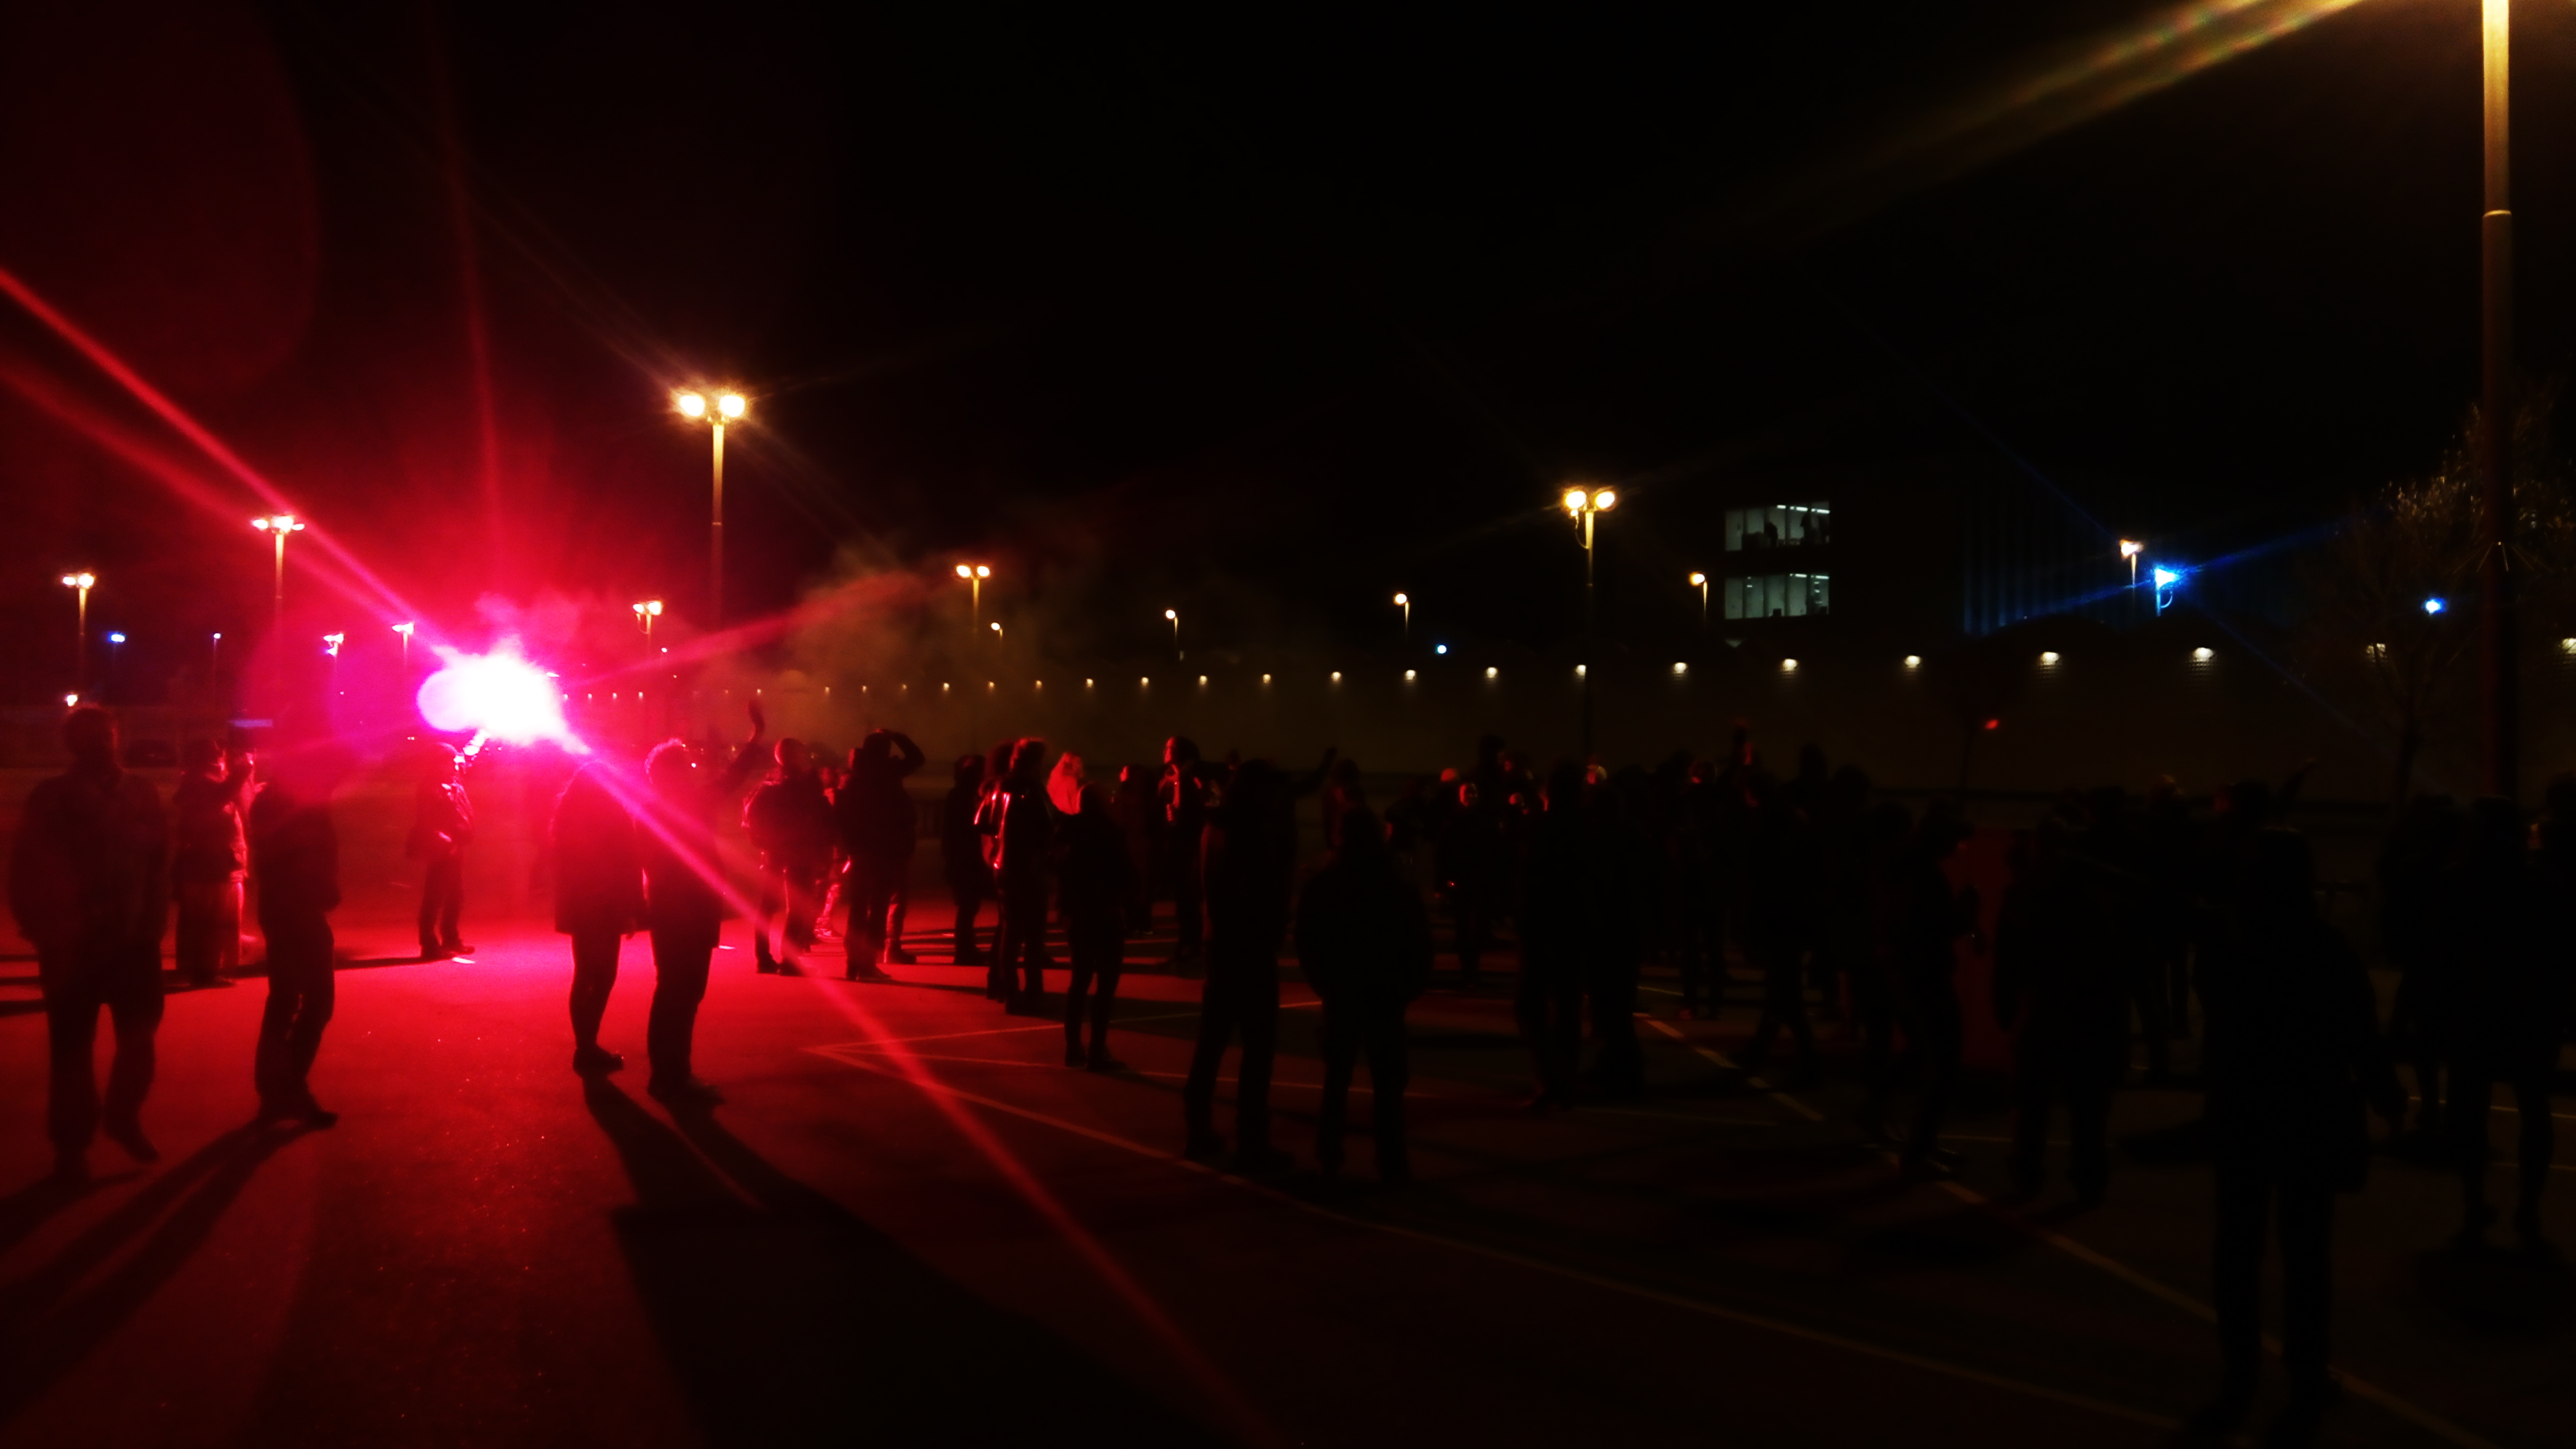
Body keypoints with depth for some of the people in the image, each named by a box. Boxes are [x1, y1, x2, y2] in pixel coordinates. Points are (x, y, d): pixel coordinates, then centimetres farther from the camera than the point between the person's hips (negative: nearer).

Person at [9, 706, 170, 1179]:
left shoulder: (141, 794, 5)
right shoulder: (50, 800, -3)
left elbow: (159, 859, 7)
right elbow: (27, 874, -3)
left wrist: (154, 922, 1)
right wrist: (46, 933, -9)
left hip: (133, 939, 2)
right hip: (73, 943, -2)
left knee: (139, 1035, 6)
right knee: (72, 1047, 5)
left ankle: (124, 1118, 27)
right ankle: (71, 1144, 16)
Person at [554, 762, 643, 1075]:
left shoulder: (568, 813, 10)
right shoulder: (614, 814, -11)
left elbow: (562, 864, 13)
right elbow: (629, 865, -13)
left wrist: (566, 906, 17)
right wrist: (633, 909, -10)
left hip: (578, 908, 7)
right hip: (606, 909, -7)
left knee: (585, 975, 12)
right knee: (602, 976, -4)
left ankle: (585, 1046, 15)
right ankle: (587, 1047, -6)